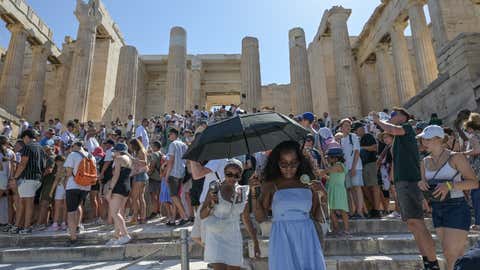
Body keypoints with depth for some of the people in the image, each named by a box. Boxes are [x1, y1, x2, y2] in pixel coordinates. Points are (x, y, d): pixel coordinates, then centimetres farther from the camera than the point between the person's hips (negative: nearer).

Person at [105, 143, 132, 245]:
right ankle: (117, 236, 11)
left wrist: (110, 189, -16)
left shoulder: (119, 159, -5)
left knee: (114, 213, -11)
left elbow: (116, 175, -15)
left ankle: (125, 235, -18)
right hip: (127, 187, 9)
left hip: (119, 187, -9)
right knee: (118, 213, 11)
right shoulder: (129, 160, 19)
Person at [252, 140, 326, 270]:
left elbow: (318, 216, 6)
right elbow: (260, 218, -3)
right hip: (283, 240, -2)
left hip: (307, 238, 2)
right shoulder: (270, 185, -2)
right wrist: (254, 193, -13)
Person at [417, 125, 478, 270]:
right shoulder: (425, 162, 7)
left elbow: (474, 182, -11)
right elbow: (425, 185, 13)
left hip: (456, 209, -6)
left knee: (450, 254, -8)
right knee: (457, 253, 15)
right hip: (437, 210, 6)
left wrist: (450, 185, -25)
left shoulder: (456, 157, -10)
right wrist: (421, 184, -11)